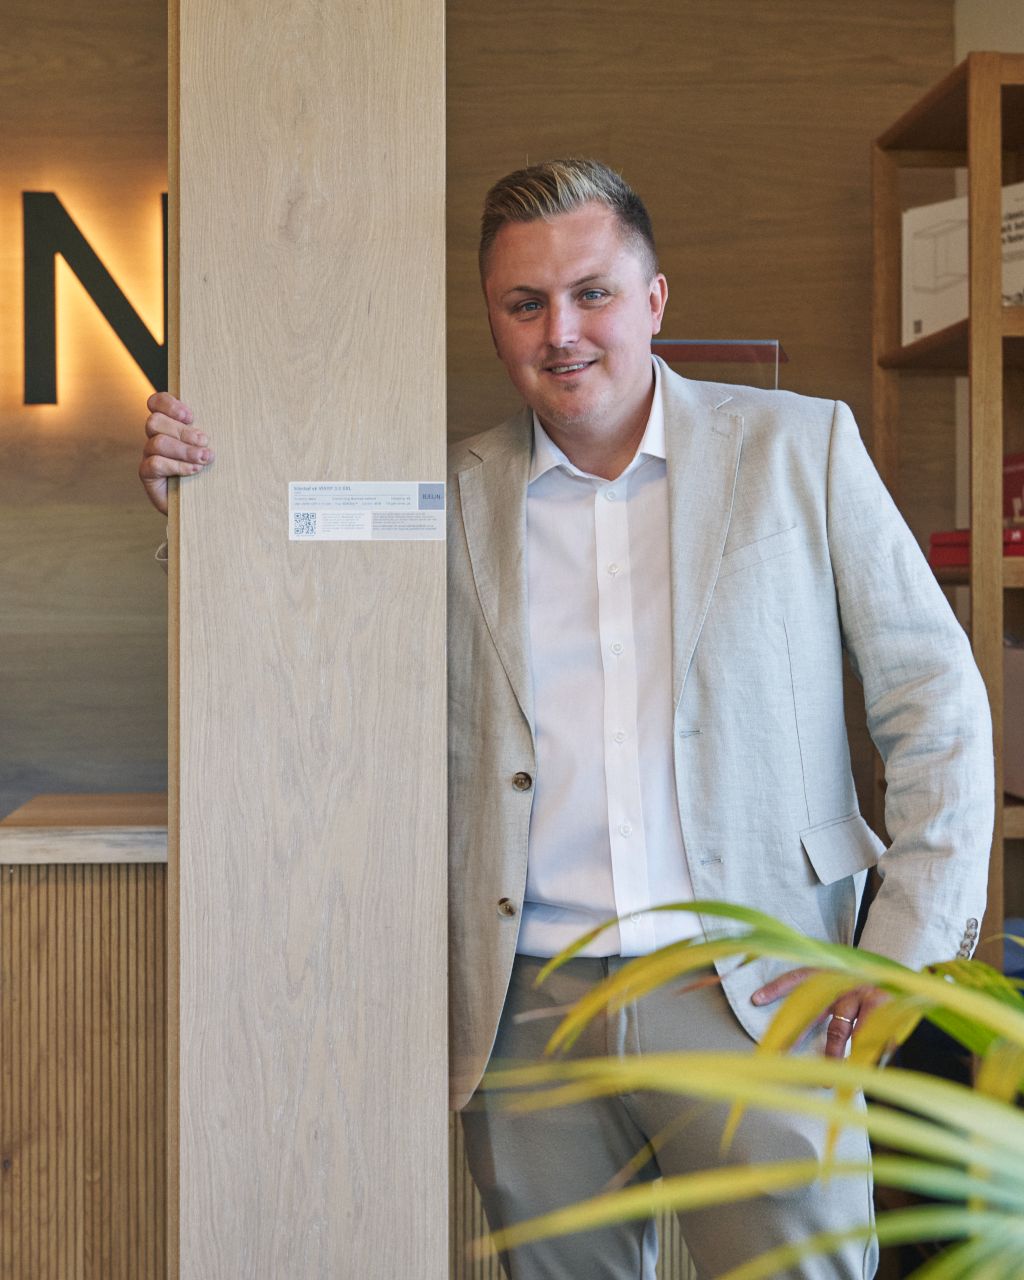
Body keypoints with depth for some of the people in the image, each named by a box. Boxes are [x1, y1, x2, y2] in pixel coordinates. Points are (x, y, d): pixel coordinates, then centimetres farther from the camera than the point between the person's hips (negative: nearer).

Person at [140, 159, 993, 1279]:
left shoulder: (799, 447, 3)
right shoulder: (454, 498, 6)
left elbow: (936, 704, 4)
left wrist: (910, 945, -3)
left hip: (753, 1003, -1)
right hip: (528, 1009, 2)